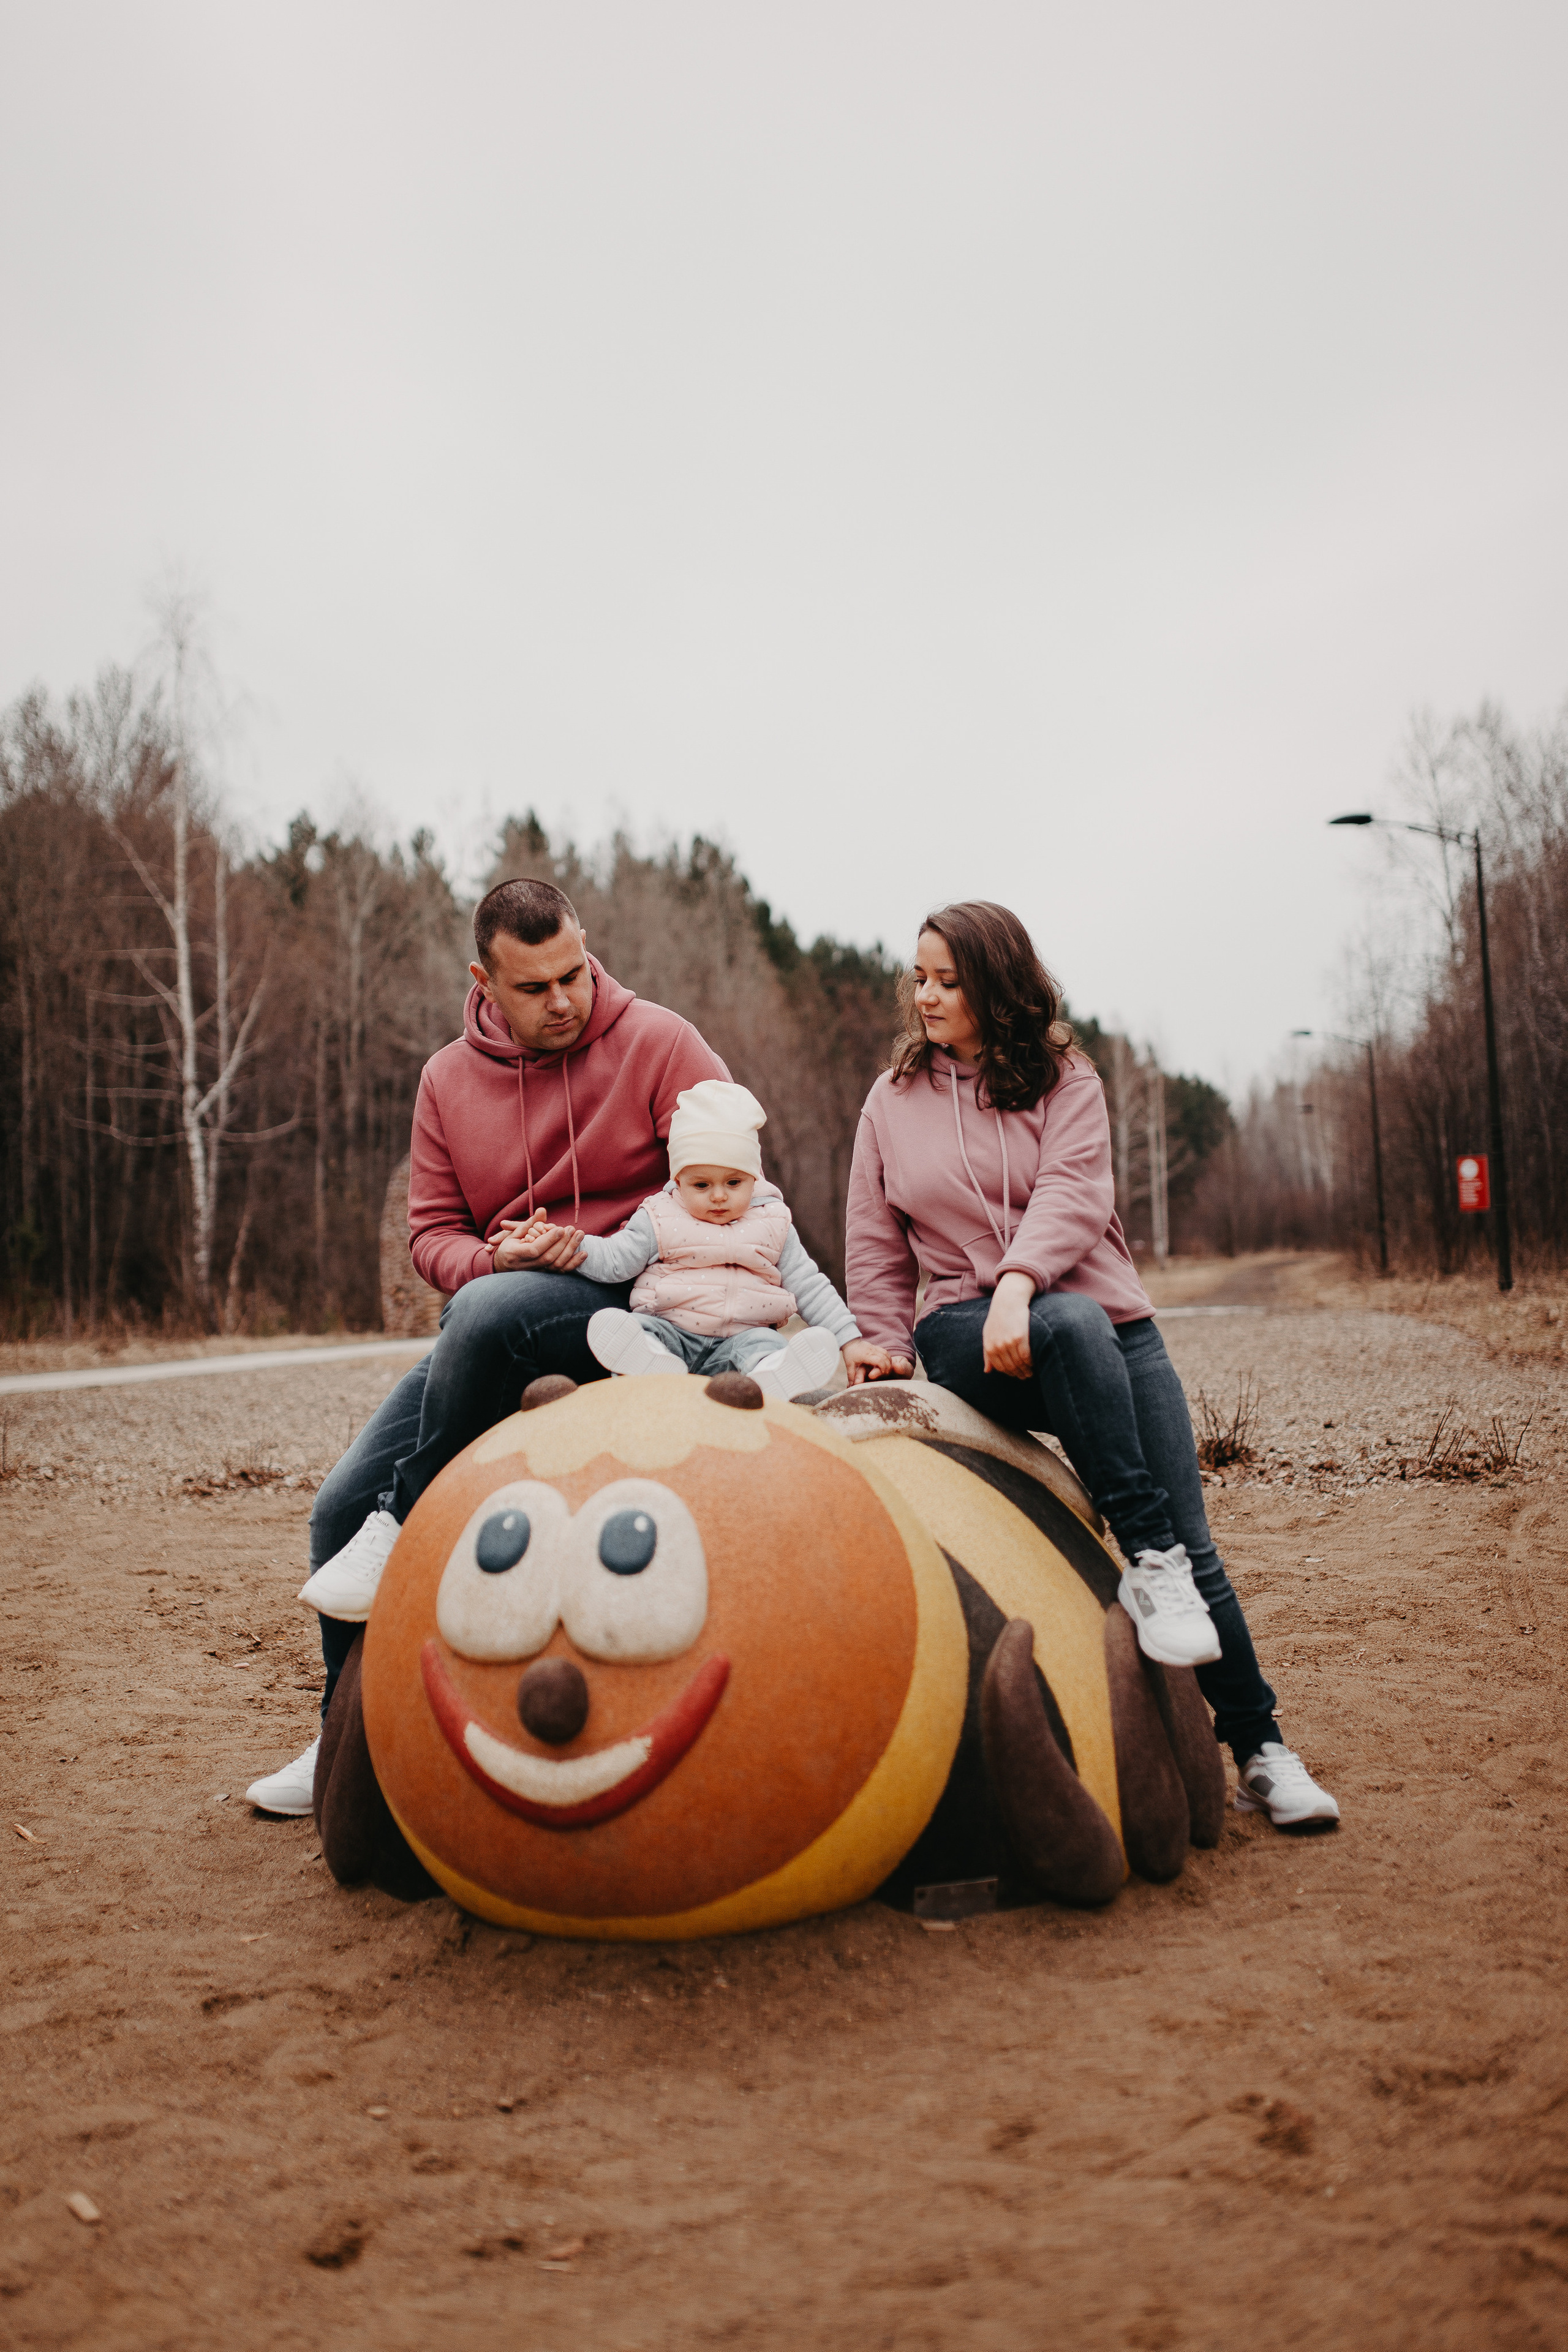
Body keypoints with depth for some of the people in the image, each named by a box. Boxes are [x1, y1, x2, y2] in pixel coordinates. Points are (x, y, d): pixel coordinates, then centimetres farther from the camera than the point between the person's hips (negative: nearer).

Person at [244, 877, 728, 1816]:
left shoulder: (656, 1042, -5)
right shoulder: (448, 1079, 8)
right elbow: (433, 1233, 9)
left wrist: (601, 1249, -20)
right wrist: (498, 1257, -14)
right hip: (495, 1319, 5)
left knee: (489, 1311, -38)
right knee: (341, 1505, -4)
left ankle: (403, 1526, -16)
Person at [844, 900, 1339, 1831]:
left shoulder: (1064, 1079, 7)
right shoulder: (893, 1099, 13)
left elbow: (1072, 1193, -10)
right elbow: (876, 1244, 15)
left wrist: (1017, 1281, -27)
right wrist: (889, 1347, 4)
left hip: (1112, 1328, 1)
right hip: (966, 1332, 0)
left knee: (1192, 1544, -9)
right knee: (1075, 1324, -37)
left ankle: (1260, 1750, 2)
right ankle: (1147, 1562, -33)